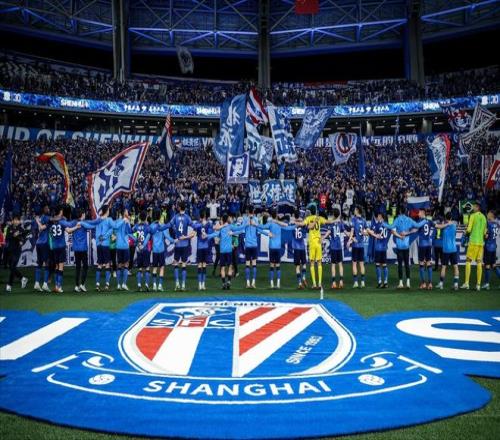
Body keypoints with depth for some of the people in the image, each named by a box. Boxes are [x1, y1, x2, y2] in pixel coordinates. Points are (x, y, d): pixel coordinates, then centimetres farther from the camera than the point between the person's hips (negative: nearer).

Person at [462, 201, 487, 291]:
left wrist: (466, 232, 11)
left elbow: (469, 230, -9)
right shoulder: (484, 217, 12)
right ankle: (478, 284, 4)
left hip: (473, 241, -6)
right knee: (479, 263, 5)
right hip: (481, 242, 6)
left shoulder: (473, 216, -6)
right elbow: (485, 232, 15)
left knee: (468, 261, -2)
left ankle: (466, 283, -6)